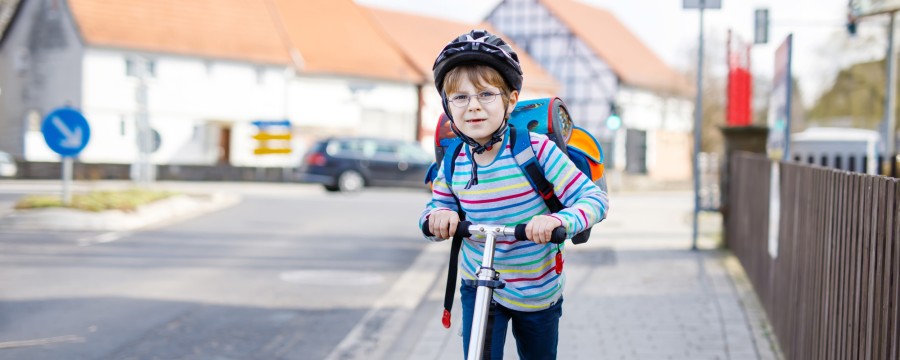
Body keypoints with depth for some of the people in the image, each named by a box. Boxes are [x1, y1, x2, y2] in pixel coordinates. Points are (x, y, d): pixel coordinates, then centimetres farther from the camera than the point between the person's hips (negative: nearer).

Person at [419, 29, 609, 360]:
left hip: (538, 291, -1)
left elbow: (595, 199, -22)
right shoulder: (452, 163, -11)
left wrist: (558, 220, -42)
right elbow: (435, 208, 4)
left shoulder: (537, 150, -22)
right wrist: (439, 216, -21)